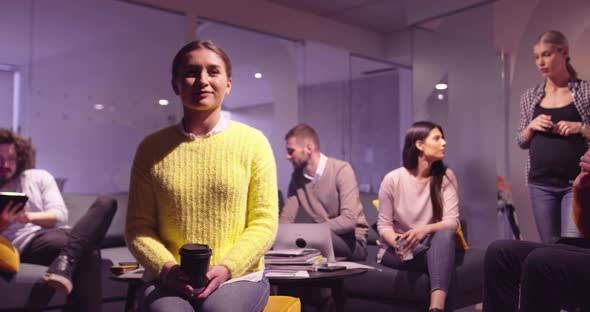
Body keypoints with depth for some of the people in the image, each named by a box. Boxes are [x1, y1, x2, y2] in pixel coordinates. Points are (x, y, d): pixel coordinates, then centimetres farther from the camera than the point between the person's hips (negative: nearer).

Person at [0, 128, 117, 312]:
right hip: (27, 245, -4)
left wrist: (29, 217, -15)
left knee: (105, 204, -24)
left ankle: (65, 260, -42)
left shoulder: (39, 177, 19)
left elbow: (60, 215, 6)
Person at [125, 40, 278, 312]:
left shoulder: (252, 142, 2)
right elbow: (138, 226, 6)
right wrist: (166, 268, -12)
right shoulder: (152, 148, 5)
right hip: (168, 281, 1)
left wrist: (225, 268, -14)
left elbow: (264, 223, -1)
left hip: (238, 277, 0)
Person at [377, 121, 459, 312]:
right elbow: (384, 225, -6)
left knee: (445, 234, -34)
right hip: (398, 251, -2)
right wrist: (398, 243, -28)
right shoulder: (393, 179, -7)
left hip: (436, 247, 2)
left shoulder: (446, 177, -2)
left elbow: (452, 221, -11)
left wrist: (425, 229, -32)